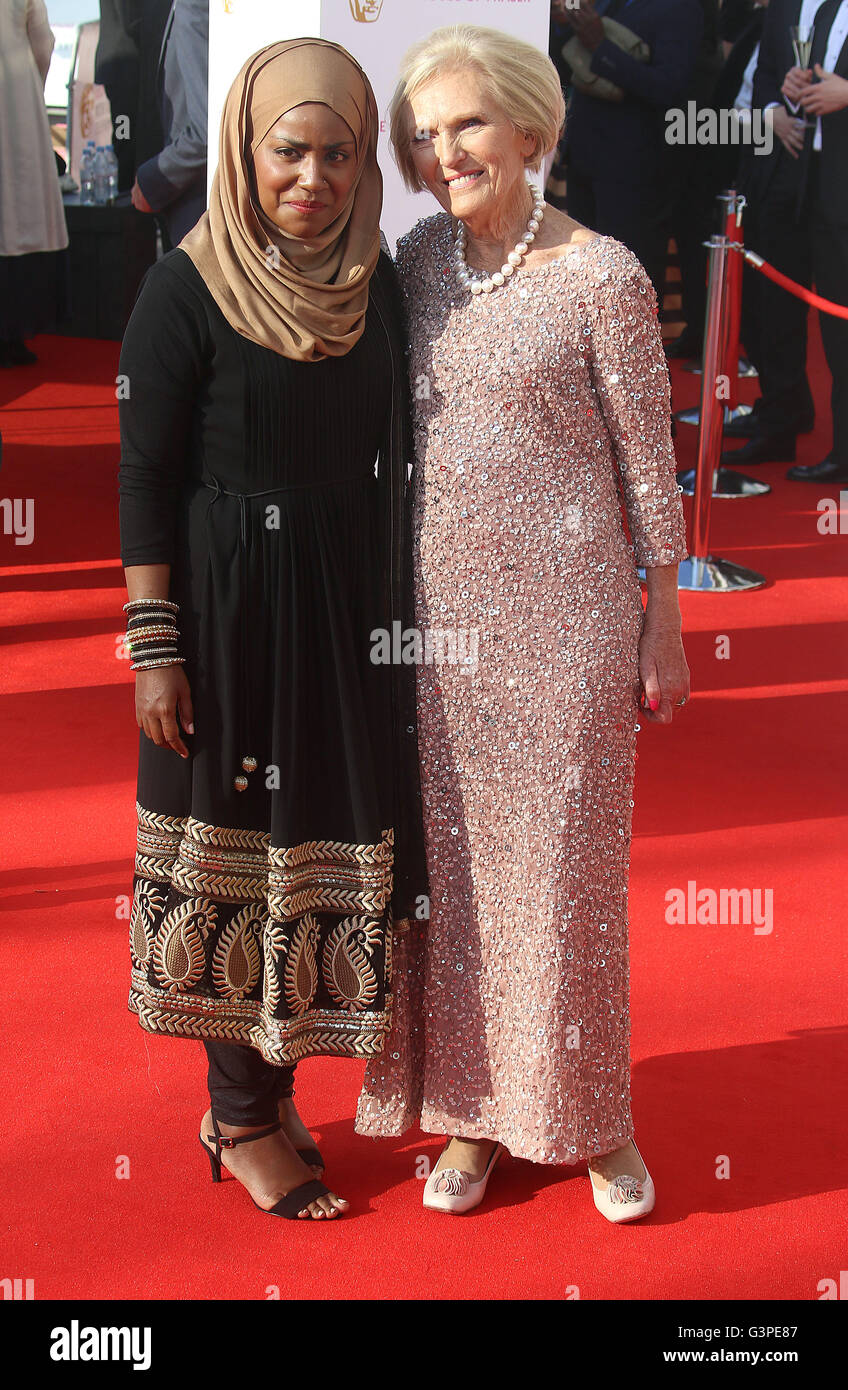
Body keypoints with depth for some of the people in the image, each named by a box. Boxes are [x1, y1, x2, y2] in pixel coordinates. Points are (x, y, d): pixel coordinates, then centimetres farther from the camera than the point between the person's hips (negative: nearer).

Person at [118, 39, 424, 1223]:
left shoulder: (373, 281, 4)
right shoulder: (186, 292, -11)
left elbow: (387, 457, 10)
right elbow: (146, 479, -11)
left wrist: (393, 610, 9)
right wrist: (155, 646, -14)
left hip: (348, 605, 6)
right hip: (231, 605, -5)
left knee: (330, 839, 11)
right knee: (236, 843, 5)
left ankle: (270, 1088, 28)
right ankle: (242, 1117, 20)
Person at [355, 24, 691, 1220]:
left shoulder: (600, 277, -9)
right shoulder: (418, 261, 6)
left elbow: (648, 463, -5)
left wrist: (665, 630, -3)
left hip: (564, 614, -5)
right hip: (439, 615, 5)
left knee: (566, 863, 5)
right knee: (449, 862, 11)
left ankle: (594, 1117, 25)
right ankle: (470, 1110, 28)